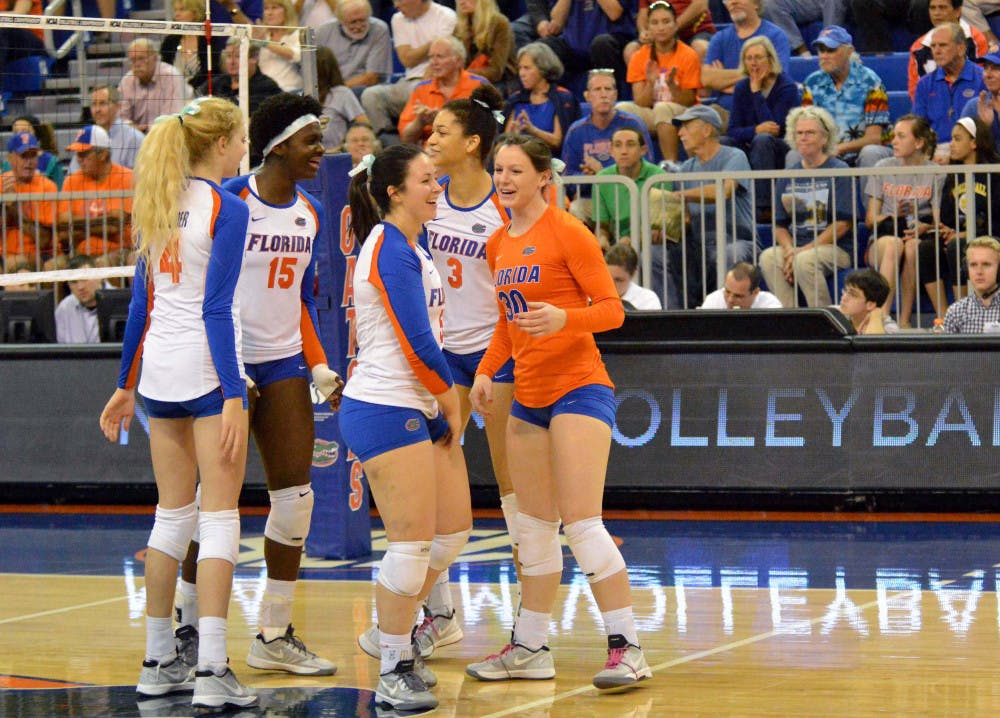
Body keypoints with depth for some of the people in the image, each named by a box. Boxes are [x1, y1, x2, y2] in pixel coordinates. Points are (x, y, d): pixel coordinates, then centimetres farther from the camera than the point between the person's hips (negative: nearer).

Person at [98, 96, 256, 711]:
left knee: (173, 515, 14)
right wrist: (232, 396, -17)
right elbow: (216, 309, -15)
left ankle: (159, 661, 19)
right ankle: (211, 671, -11)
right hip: (208, 369, -7)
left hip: (159, 372, 7)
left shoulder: (160, 205, 12)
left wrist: (126, 384, 20)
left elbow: (142, 303, 14)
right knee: (220, 518, -5)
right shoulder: (226, 208, -9)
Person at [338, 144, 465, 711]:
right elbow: (418, 344, -17)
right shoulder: (390, 249, -14)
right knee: (413, 542, -8)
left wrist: (446, 403, 10)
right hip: (387, 410, -10)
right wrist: (451, 405, -5)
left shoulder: (413, 248, 16)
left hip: (418, 409, 10)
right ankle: (393, 673, 0)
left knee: (454, 530, 12)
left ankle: (400, 639, 25)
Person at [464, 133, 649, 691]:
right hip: (529, 396, 8)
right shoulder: (499, 245, 13)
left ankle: (627, 648, -11)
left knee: (581, 522, -14)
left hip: (578, 388, -8)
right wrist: (486, 371, 10)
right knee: (534, 528, 10)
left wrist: (562, 319, -29)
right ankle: (530, 648, 17)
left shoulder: (568, 232, -9)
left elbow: (611, 308, -12)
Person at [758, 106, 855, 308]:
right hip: (795, 247, 5)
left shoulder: (838, 171, 0)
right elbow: (779, 224, 14)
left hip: (834, 248, -5)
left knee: (805, 260, -35)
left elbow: (842, 223, -8)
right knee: (768, 258, -26)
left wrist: (805, 249, -14)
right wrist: (790, 250, -8)